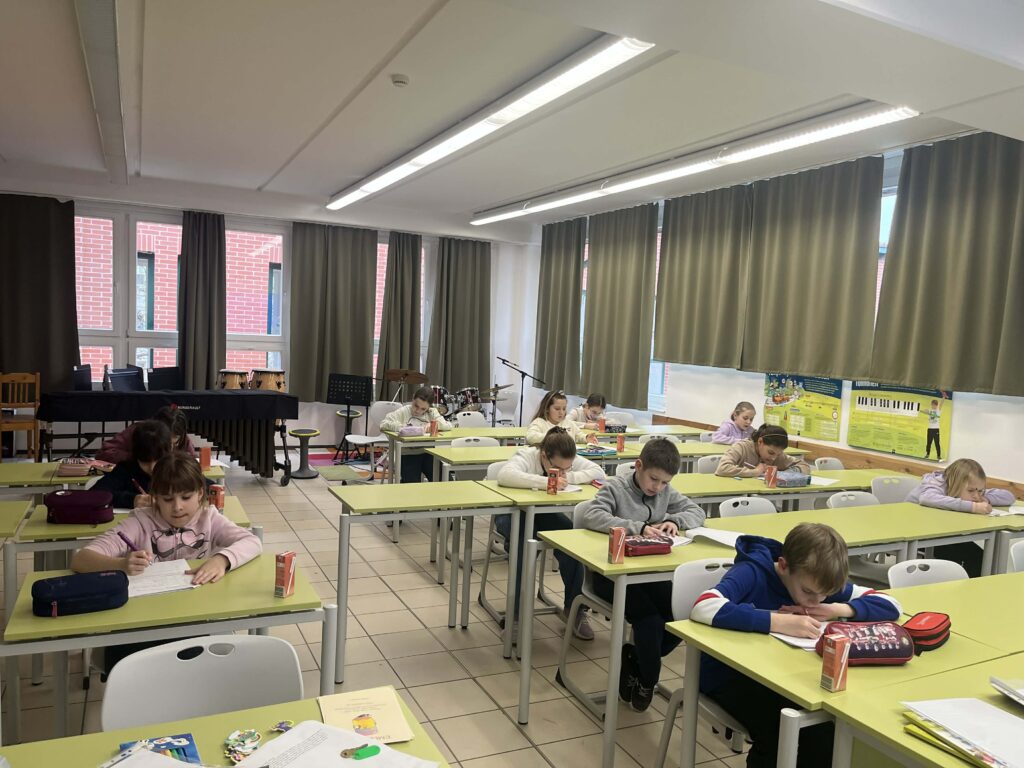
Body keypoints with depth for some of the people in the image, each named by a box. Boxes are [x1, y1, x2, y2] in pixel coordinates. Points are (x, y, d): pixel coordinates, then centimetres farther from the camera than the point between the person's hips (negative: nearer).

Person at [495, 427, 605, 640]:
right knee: (523, 542, -36)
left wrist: (568, 478, -28)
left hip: (545, 514, 4)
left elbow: (599, 473, -15)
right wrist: (545, 482, -48)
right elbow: (504, 475, -45)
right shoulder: (526, 457, -24)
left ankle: (573, 608, -6)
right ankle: (517, 612, -17)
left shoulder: (570, 461, -10)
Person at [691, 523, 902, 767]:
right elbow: (703, 608, -41)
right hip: (728, 674, -5)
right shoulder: (752, 572, -24)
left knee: (825, 725, -19)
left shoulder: (818, 583, -5)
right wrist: (778, 622, -42)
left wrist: (837, 609, -20)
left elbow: (890, 606, -3)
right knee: (778, 734, -28)